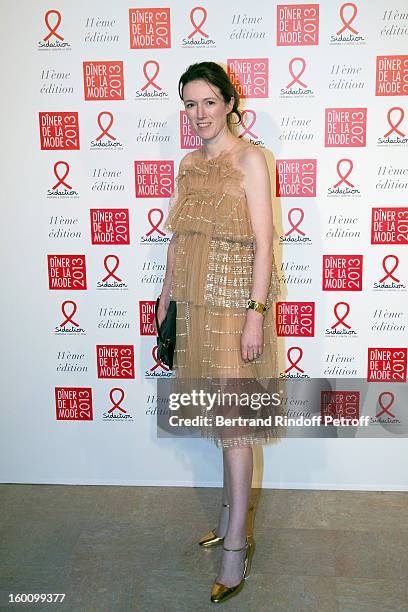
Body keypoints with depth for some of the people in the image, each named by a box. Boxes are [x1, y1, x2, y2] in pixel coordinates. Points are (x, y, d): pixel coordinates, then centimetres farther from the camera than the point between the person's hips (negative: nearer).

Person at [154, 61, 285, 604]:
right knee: (218, 413, 14)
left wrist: (256, 313, -18)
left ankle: (236, 544, 9)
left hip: (233, 300, -6)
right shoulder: (188, 163, 13)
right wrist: (166, 296, 15)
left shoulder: (249, 159, -7)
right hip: (194, 300, 7)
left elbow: (263, 240, -13)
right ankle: (233, 509, 31)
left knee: (232, 417, -3)